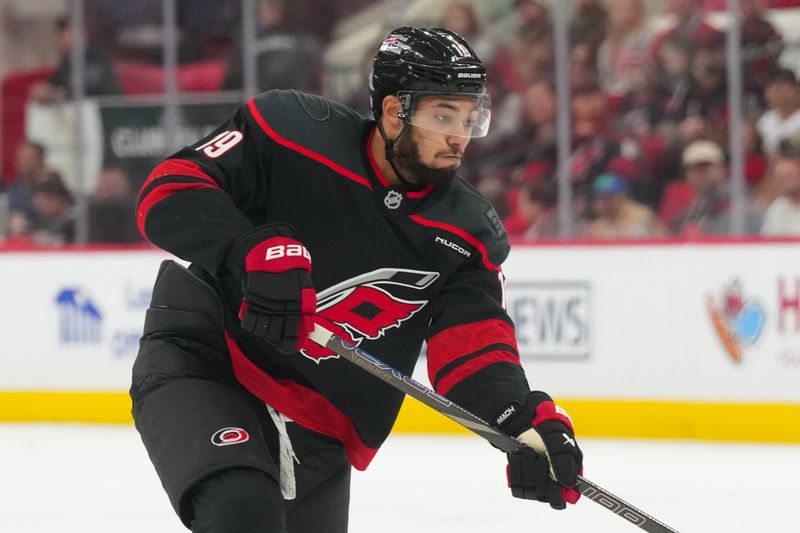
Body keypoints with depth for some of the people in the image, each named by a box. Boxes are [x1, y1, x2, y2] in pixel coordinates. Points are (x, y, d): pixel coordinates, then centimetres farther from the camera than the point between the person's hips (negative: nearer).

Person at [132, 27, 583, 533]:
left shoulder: (470, 234, -2)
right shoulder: (292, 131, -14)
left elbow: (473, 344, -11)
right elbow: (170, 190, -16)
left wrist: (527, 420, -32)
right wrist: (254, 251, -34)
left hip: (317, 435, 6)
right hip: (197, 364, -6)